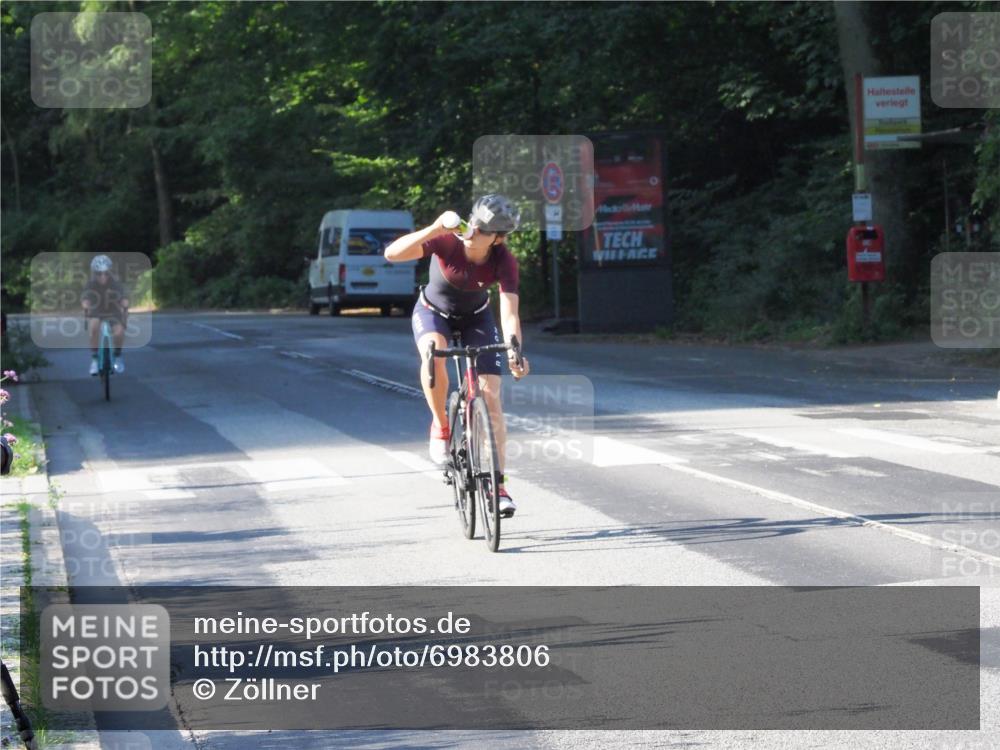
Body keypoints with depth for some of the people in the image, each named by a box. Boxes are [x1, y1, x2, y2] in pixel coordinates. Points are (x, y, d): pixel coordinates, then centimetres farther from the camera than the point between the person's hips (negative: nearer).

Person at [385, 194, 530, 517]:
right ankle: (440, 427, -13)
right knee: (434, 354, -37)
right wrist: (434, 229, -52)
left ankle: (498, 484, -2)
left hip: (476, 317, 1)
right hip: (433, 311, -1)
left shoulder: (504, 261, -27)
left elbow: (509, 312, -36)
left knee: (491, 397, -9)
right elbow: (392, 253, -40)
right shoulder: (446, 242, -31)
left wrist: (514, 351, -54)